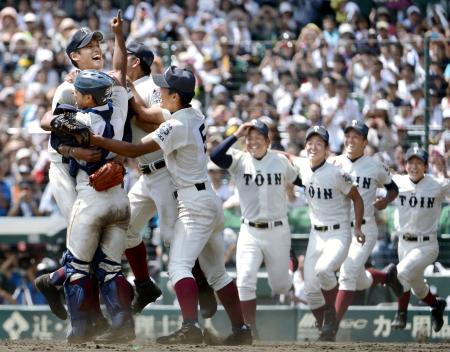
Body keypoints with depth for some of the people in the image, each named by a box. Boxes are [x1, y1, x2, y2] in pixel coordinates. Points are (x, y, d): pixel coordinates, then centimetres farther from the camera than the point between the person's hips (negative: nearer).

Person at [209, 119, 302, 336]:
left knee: (280, 286, 10)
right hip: (250, 233, 0)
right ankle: (251, 331, -3)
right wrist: (236, 135, -21)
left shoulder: (281, 161, 1)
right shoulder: (240, 160, -4)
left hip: (278, 231, 1)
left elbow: (298, 181, 15)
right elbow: (215, 156, -21)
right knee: (245, 282, -12)